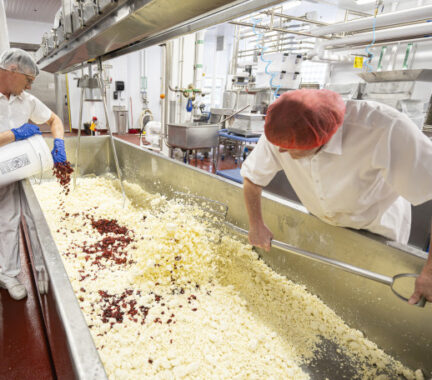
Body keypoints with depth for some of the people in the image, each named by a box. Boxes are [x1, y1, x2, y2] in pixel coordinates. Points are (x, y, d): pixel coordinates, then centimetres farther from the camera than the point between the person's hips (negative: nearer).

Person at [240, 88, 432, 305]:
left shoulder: (383, 130, -43)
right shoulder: (280, 134, -28)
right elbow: (252, 177, -11)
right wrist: (256, 225, -16)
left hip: (376, 229, -3)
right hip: (321, 222, 3)